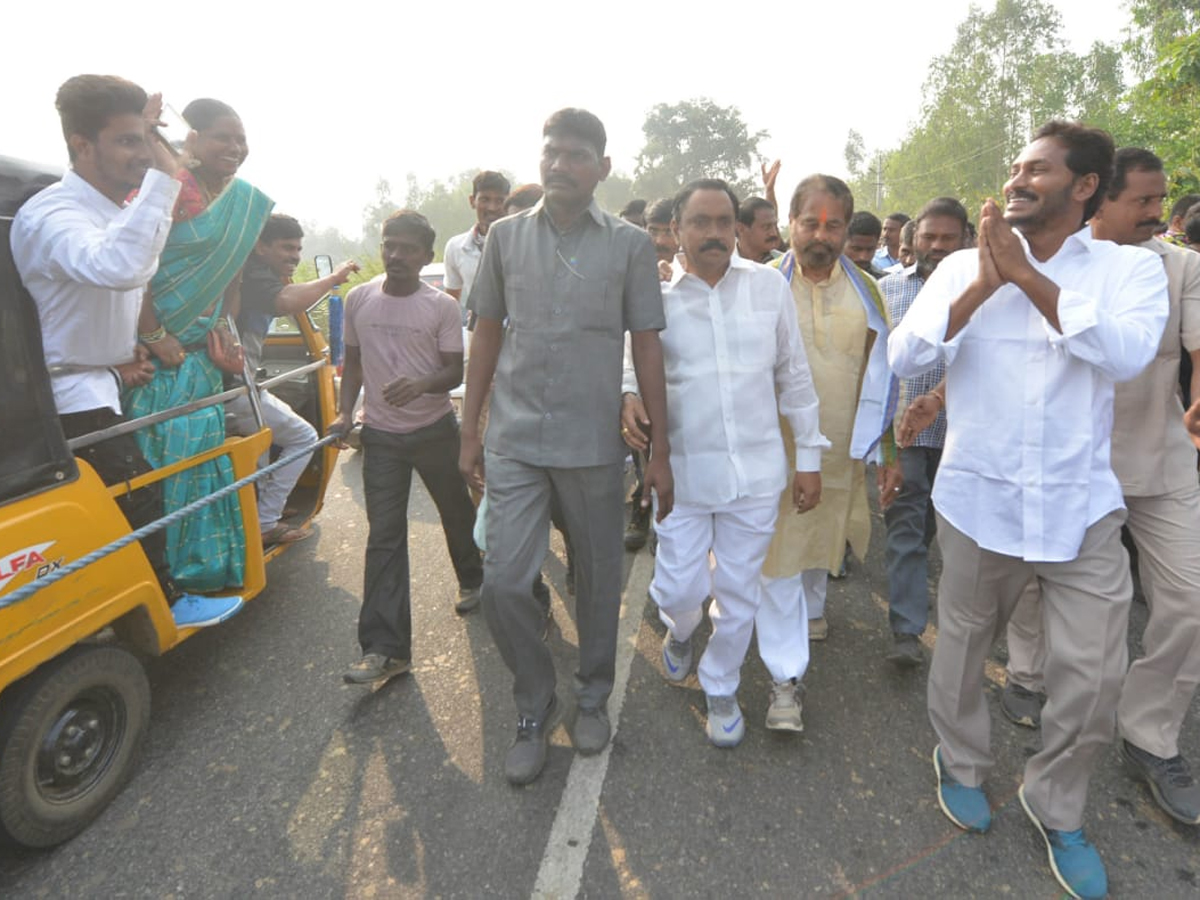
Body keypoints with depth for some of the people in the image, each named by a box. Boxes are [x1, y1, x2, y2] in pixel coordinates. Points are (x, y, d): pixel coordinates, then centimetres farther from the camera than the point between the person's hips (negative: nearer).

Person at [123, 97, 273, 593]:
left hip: (201, 349, 7)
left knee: (201, 454, 11)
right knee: (156, 455, -4)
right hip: (156, 349, -7)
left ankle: (200, 563, 24)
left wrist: (219, 324, 11)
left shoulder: (246, 200, 10)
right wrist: (154, 338, -18)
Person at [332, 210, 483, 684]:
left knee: (456, 510, 17)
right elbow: (353, 361, 10)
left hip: (435, 429, -1)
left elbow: (455, 371, -8)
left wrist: (421, 384, -28)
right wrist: (344, 412, -2)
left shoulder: (442, 307, -8)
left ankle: (471, 579, 47)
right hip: (381, 434, 2)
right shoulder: (358, 299, 1)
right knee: (384, 537, -2)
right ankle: (385, 648, 0)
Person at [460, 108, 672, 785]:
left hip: (595, 444, -1)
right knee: (504, 583, -2)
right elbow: (487, 335, 10)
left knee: (599, 580, 11)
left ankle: (594, 697, 36)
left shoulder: (631, 245, 1)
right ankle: (535, 707, 24)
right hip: (515, 442, 2)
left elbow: (647, 348, 1)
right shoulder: (506, 236, 6)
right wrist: (470, 431, 7)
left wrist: (661, 450, -1)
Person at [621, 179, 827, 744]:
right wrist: (627, 397, -18)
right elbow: (630, 360, 6)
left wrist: (809, 456, 7)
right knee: (677, 588, 4)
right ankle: (680, 633, 44)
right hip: (683, 469, -1)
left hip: (756, 468, 1)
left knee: (740, 591, 11)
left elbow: (794, 375, 7)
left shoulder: (768, 285, 1)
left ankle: (721, 690, 36)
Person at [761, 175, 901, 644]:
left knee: (823, 540, 19)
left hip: (843, 453, 3)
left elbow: (880, 375, 7)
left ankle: (812, 609, 43)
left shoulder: (865, 289, 3)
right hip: (778, 452, -2)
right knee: (781, 550, 4)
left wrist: (889, 453, 6)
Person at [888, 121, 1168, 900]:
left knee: (1095, 674, 4)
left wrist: (1027, 276, -18)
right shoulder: (962, 267, 1)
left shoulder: (1129, 266, 0)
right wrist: (983, 285, -18)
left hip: (1081, 506, 0)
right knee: (964, 645, 15)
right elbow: (903, 358, -9)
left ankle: (1057, 807, 31)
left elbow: (1127, 354, -19)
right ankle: (961, 764, 42)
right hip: (978, 499, 1)